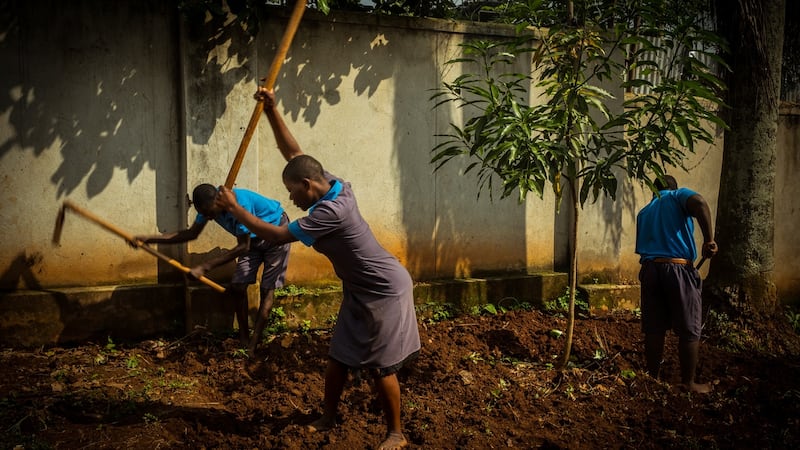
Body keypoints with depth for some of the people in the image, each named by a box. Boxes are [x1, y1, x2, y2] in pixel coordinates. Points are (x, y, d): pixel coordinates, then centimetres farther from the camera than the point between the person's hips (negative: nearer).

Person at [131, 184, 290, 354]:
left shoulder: (241, 204, -39)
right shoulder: (209, 203, -16)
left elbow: (243, 247, -32)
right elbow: (191, 233, -4)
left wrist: (205, 267, -34)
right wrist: (148, 239, -12)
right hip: (254, 239, 7)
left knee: (267, 289, -7)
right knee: (237, 286, -2)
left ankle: (253, 345, -2)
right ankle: (243, 338, 10)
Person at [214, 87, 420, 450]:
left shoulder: (331, 211, -29)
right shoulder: (331, 185, -1)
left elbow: (276, 235, -24)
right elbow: (293, 153, 7)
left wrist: (234, 208, -15)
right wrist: (271, 112, -2)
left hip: (384, 291, -10)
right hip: (361, 290, 10)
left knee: (380, 366, 1)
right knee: (339, 358, 15)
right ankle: (328, 420, 30)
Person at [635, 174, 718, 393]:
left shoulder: (643, 212, 23)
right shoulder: (679, 196, 8)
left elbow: (641, 247, 17)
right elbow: (699, 203, -16)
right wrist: (709, 239, -14)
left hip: (649, 268, 5)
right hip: (678, 268, -5)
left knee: (653, 330, 10)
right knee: (689, 330, 5)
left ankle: (653, 378, 17)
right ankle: (688, 383, 11)